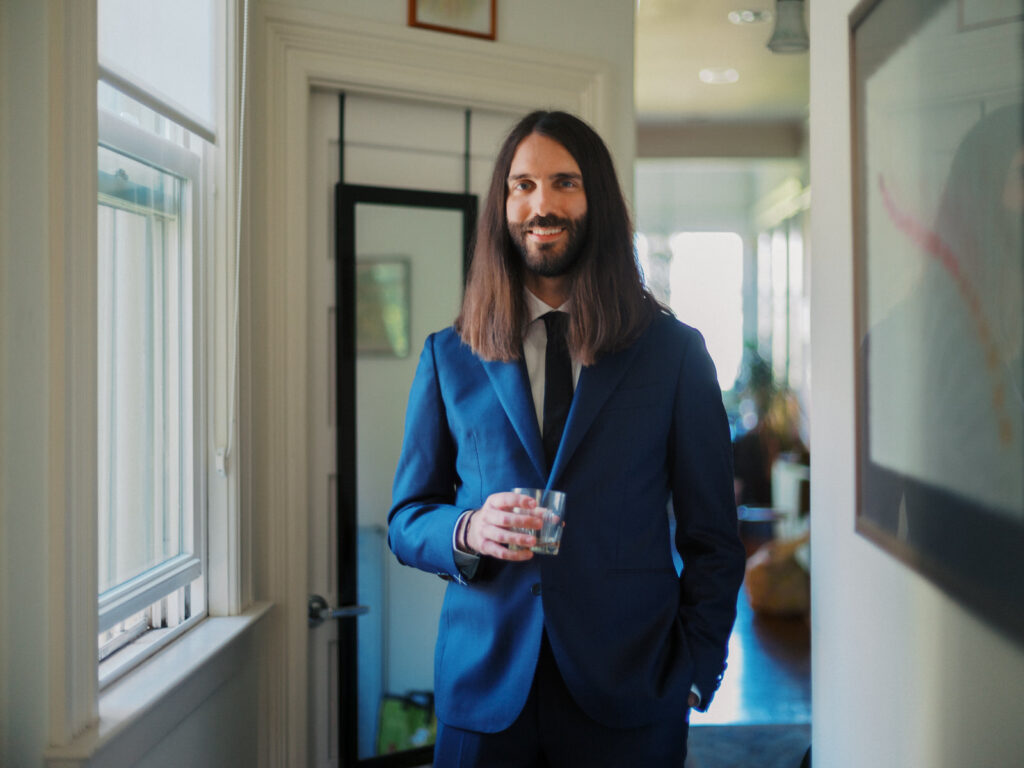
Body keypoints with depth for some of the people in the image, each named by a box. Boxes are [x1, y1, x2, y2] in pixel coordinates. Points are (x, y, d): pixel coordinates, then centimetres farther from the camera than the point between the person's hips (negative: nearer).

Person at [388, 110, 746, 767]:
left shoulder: (675, 352, 3)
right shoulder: (448, 357, 7)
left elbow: (712, 536, 4)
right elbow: (407, 517, 9)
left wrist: (695, 672, -5)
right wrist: (468, 532, -12)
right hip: (484, 689, 1)